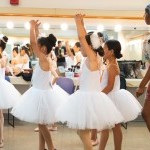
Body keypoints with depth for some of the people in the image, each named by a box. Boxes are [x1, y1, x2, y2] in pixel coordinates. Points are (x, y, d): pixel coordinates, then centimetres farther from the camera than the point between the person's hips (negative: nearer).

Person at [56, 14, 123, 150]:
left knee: (84, 132, -3)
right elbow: (86, 38, 16)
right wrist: (81, 23, 16)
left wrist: (78, 22, -8)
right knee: (82, 130, 17)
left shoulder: (91, 58, -15)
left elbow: (81, 37, -19)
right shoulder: (91, 58, 8)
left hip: (89, 98, -9)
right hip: (87, 96, 9)